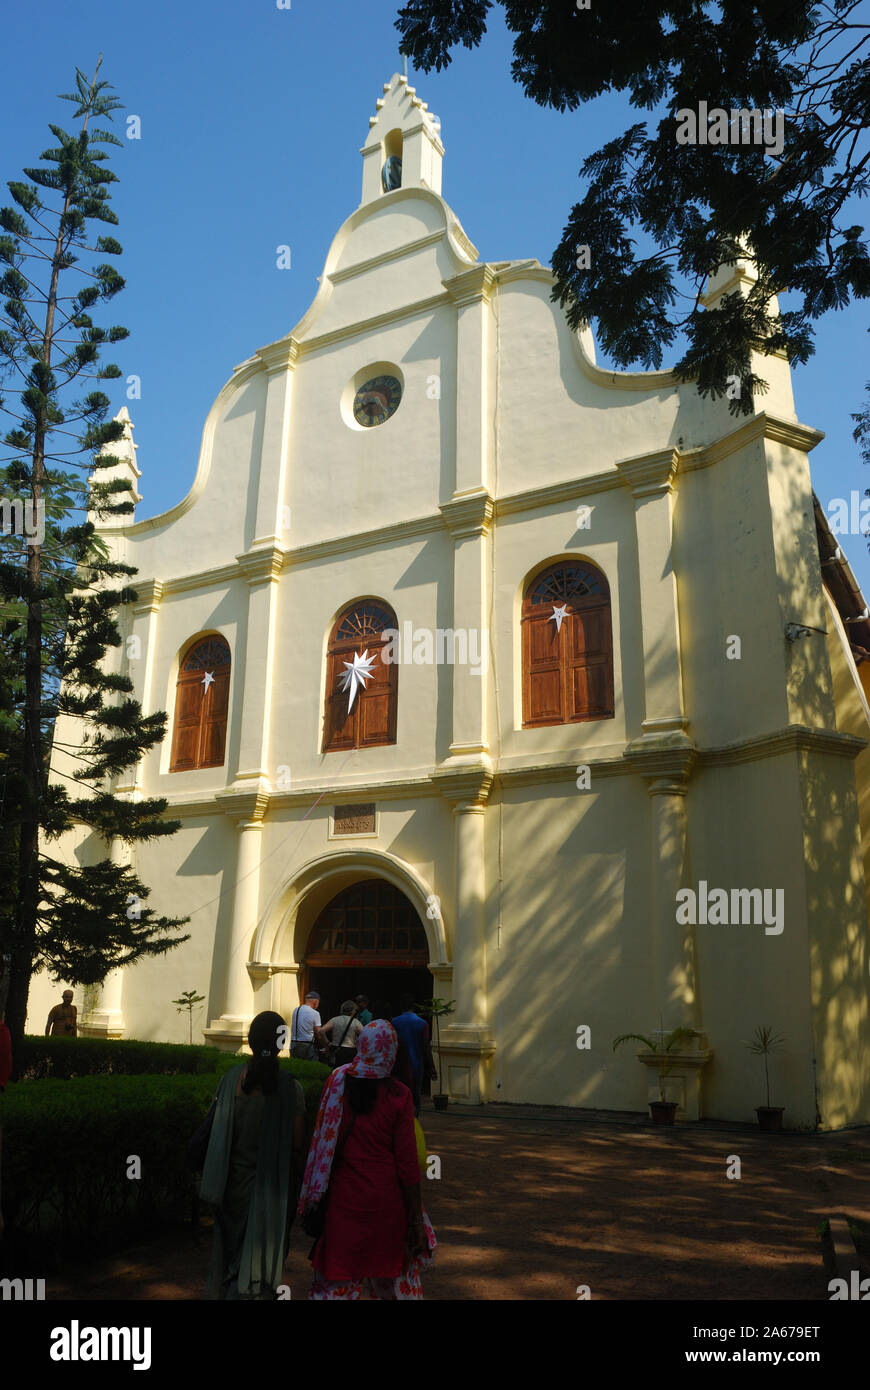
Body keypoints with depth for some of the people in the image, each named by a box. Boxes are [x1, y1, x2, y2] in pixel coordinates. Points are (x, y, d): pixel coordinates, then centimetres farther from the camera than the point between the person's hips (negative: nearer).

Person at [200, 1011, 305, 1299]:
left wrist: (216, 1183, 8)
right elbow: (297, 1146, -12)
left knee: (231, 1247, 25)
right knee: (260, 1253, 14)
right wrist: (293, 1184, 4)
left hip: (235, 1180, 3)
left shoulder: (232, 1078, -11)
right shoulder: (289, 1087, -18)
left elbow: (219, 1132, -4)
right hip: (271, 1186, -3)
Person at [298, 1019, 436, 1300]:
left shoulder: (337, 1081, -7)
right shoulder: (397, 1095, -13)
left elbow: (323, 1140, -1)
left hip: (344, 1197, 1)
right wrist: (416, 1219, -2)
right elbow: (407, 1161, -10)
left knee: (337, 1277, 13)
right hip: (386, 1199, -1)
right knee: (396, 1274, 18)